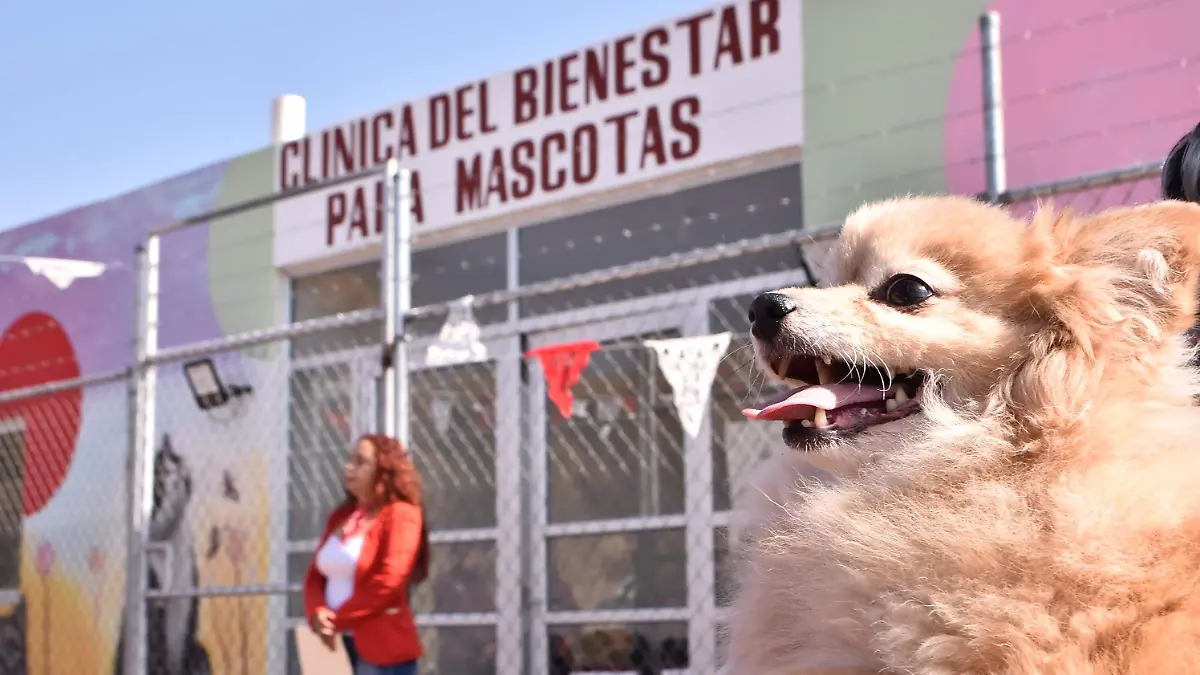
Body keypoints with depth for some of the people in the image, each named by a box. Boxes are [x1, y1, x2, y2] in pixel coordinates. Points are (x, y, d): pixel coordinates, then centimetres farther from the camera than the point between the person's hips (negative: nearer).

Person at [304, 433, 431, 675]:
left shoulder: (400, 515, -6)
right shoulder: (340, 516, 17)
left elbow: (389, 580, -17)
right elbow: (315, 574, 15)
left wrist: (338, 621, -13)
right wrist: (317, 614, -7)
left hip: (381, 646, -7)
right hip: (337, 644, 8)